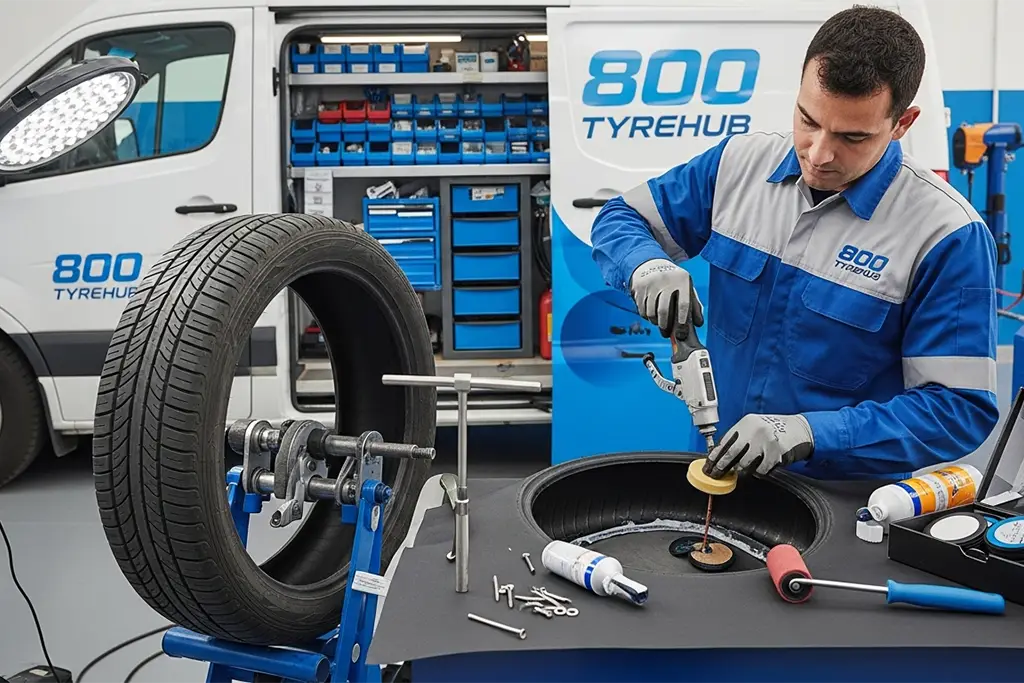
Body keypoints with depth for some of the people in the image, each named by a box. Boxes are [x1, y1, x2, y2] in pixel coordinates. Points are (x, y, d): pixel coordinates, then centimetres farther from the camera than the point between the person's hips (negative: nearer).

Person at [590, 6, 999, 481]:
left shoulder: (948, 235, -14)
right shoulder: (740, 161, -1)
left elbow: (962, 409, -13)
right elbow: (622, 218, 10)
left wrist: (805, 432, -24)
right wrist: (646, 266, -14)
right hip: (720, 469, 4)